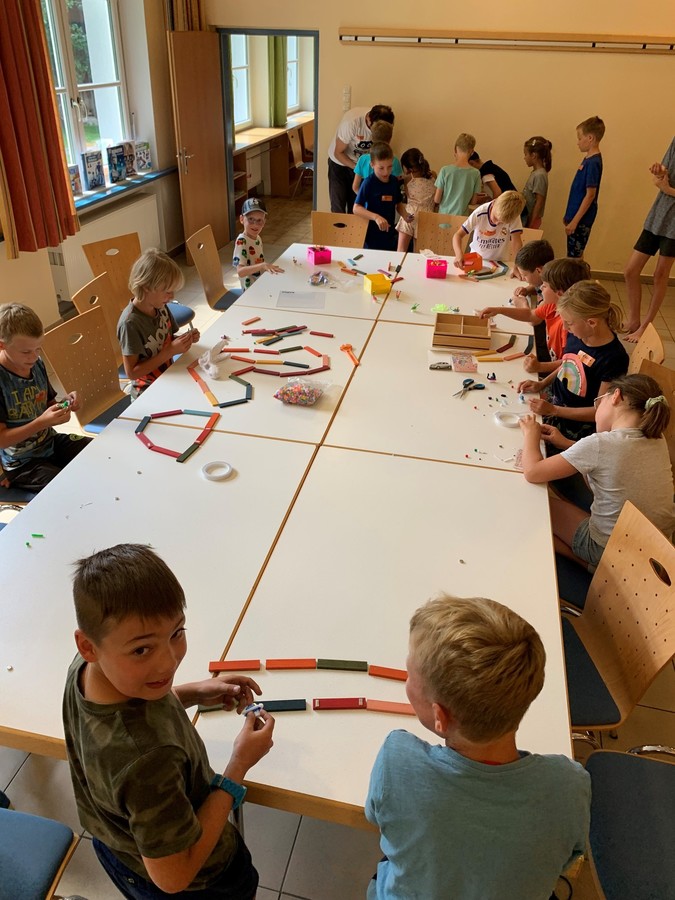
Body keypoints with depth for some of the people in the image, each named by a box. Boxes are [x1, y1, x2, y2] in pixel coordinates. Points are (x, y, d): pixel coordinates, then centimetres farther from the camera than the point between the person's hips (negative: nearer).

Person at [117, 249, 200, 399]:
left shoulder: (161, 307, -3)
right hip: (148, 391, -7)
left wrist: (183, 339, -8)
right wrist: (170, 351, -24)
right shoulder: (130, 323, -22)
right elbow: (132, 372, -20)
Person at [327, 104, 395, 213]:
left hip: (361, 163, 4)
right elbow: (338, 153, -22)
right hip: (339, 163, -3)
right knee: (338, 208, -6)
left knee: (355, 207, 4)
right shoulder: (351, 121, -33)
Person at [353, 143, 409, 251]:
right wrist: (376, 217, -31)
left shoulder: (394, 181, 3)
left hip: (390, 233, 5)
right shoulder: (369, 183, -12)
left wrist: (405, 215, -3)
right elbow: (356, 208, -18)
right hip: (372, 236, -5)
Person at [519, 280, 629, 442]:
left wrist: (553, 410, -22)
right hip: (552, 402, 7)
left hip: (576, 425, -7)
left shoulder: (614, 359, -26)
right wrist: (542, 384, 1)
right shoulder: (575, 335, -7)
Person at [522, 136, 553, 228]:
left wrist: (531, 224, -18)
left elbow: (539, 202, -19)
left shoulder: (539, 175, -19)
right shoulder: (535, 172, 7)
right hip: (526, 216, 8)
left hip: (531, 219, -8)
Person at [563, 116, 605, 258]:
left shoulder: (593, 163, -17)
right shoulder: (588, 159, 10)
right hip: (576, 216, 9)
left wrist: (575, 221, -20)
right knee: (574, 256, 14)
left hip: (581, 219, -9)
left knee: (574, 257, -4)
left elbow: (590, 195, -20)